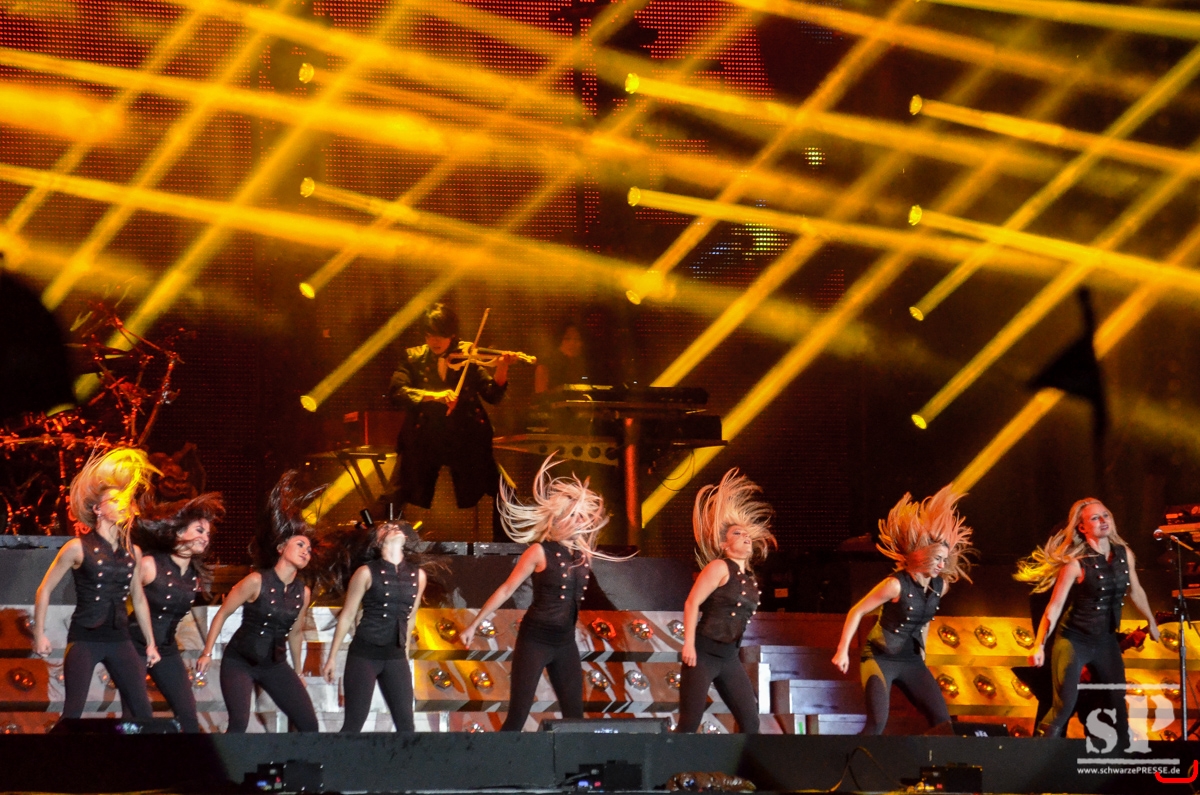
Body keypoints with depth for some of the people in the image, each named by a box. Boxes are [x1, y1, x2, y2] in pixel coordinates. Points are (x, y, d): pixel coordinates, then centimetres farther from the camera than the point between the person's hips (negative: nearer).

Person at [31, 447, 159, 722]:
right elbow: (45, 589, -1)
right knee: (73, 713, -8)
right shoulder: (78, 548, -6)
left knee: (143, 713, 0)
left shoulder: (133, 552, 8)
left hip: (119, 639, 5)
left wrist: (150, 642, 20)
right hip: (84, 638, -5)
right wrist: (39, 634, -3)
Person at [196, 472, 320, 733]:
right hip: (239, 661, -5)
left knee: (309, 726, -3)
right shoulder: (256, 581, -14)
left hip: (275, 665, 5)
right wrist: (207, 653, -6)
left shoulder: (303, 592, 1)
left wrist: (297, 672, 21)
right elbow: (221, 615, -6)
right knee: (239, 723, -26)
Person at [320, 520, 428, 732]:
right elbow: (347, 616, 0)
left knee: (406, 724, 1)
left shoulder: (418, 575, 5)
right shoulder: (367, 572, -6)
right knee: (354, 723, -5)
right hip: (364, 654, -4)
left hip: (396, 657, 4)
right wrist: (332, 657, 0)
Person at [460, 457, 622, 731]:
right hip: (535, 640, -6)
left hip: (565, 644, 6)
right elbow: (506, 590, -7)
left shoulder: (582, 554, 7)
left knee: (575, 717, 5)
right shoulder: (539, 552, -9)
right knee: (518, 715, -7)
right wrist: (474, 625, -7)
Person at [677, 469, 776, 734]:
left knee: (751, 722, 0)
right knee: (689, 724, -11)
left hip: (729, 657, 7)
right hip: (703, 653, -7)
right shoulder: (719, 567, -6)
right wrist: (689, 644, -20)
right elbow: (692, 603, -13)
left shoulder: (749, 578, 15)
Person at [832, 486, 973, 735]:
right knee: (877, 722, -23)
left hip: (912, 661, 7)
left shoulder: (941, 586, 0)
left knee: (943, 722, -1)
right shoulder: (896, 584, -20)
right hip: (880, 657, -7)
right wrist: (843, 650, -16)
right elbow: (857, 612, -14)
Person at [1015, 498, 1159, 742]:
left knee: (1117, 705, 8)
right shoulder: (1076, 563, -16)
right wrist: (1039, 645, -24)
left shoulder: (1124, 554, 0)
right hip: (1073, 640, -5)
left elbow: (1135, 591, 17)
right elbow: (1055, 606, -16)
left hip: (1107, 641, 6)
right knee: (1064, 706, -13)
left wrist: (1152, 623, 28)